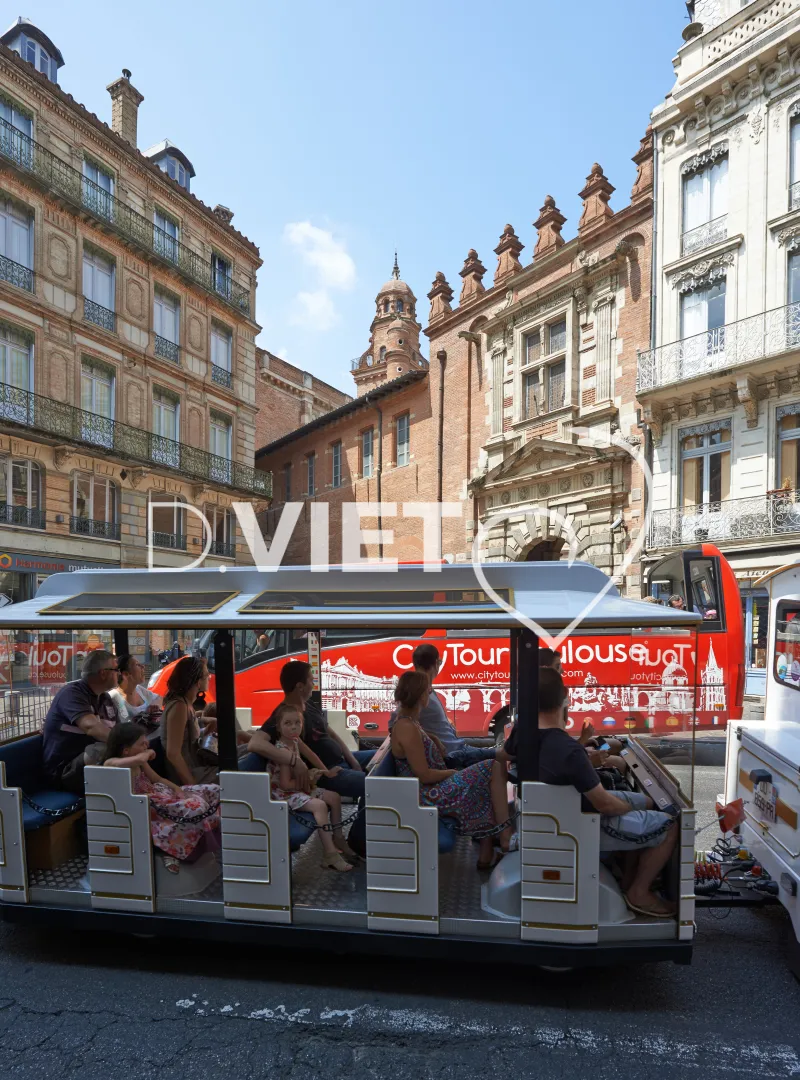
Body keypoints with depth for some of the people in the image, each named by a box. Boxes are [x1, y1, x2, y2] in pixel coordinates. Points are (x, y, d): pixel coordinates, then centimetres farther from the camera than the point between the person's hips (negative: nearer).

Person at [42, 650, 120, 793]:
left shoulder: (105, 698, 11)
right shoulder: (72, 693, -16)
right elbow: (91, 727, -32)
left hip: (95, 762, 8)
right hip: (64, 769, -8)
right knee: (102, 748, -34)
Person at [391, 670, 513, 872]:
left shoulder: (410, 721, 10)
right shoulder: (407, 728, -22)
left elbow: (440, 756, 14)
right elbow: (424, 775, -21)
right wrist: (453, 773, -8)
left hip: (434, 789, 10)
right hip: (428, 797, -10)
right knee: (494, 770, -11)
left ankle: (487, 855, 11)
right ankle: (506, 839, -2)